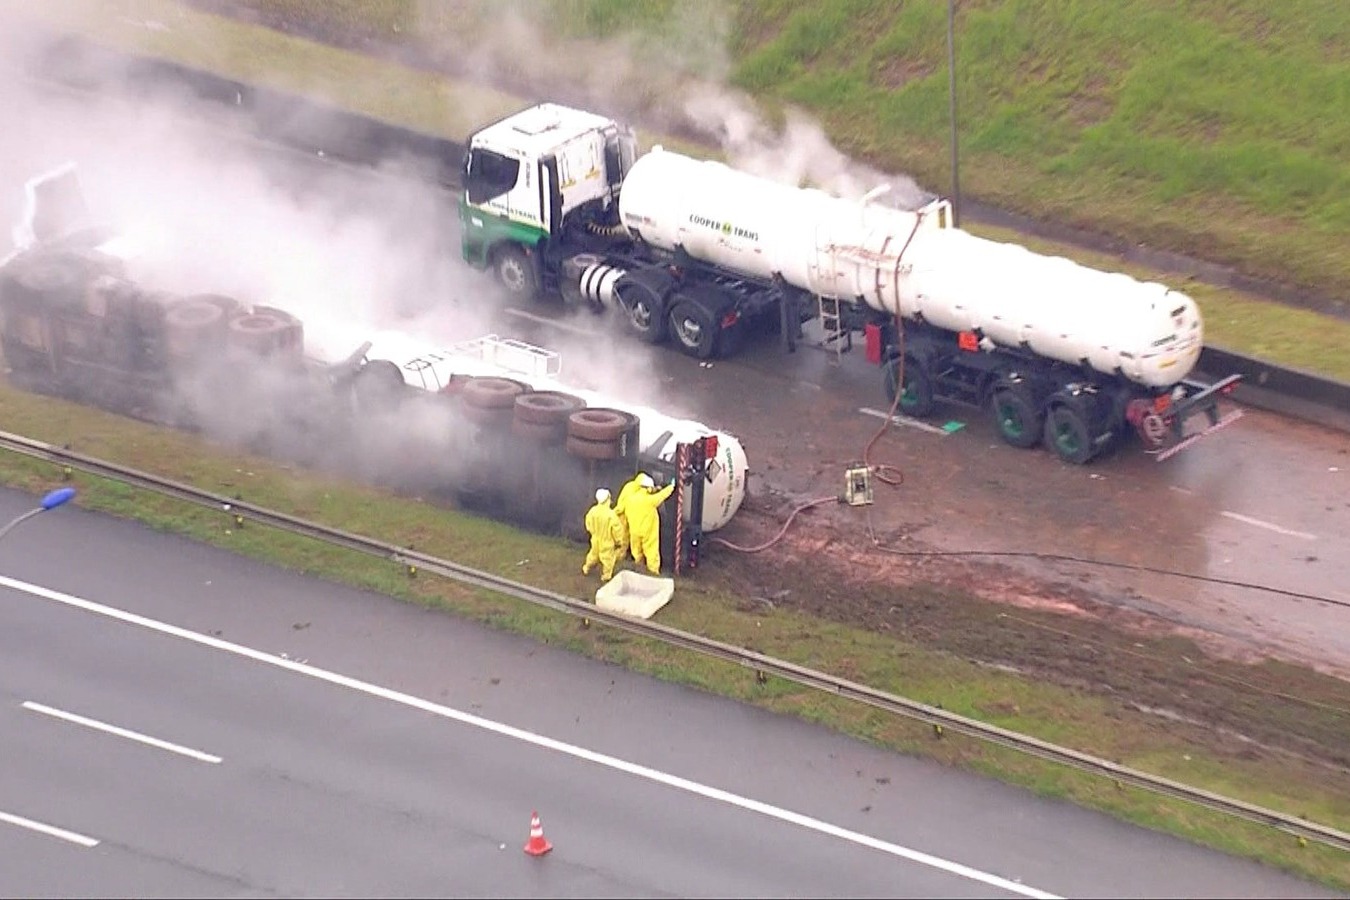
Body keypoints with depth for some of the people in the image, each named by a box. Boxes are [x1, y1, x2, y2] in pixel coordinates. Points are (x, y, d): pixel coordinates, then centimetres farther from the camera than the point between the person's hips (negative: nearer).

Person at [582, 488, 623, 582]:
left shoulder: (592, 511, -20)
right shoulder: (611, 514, -33)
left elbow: (589, 525, -2)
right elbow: (616, 529, -22)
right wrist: (618, 541, -3)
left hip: (596, 540, 4)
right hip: (607, 542, -4)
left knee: (594, 554, 29)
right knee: (607, 558, 18)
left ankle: (586, 569, 48)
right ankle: (606, 576, 33)